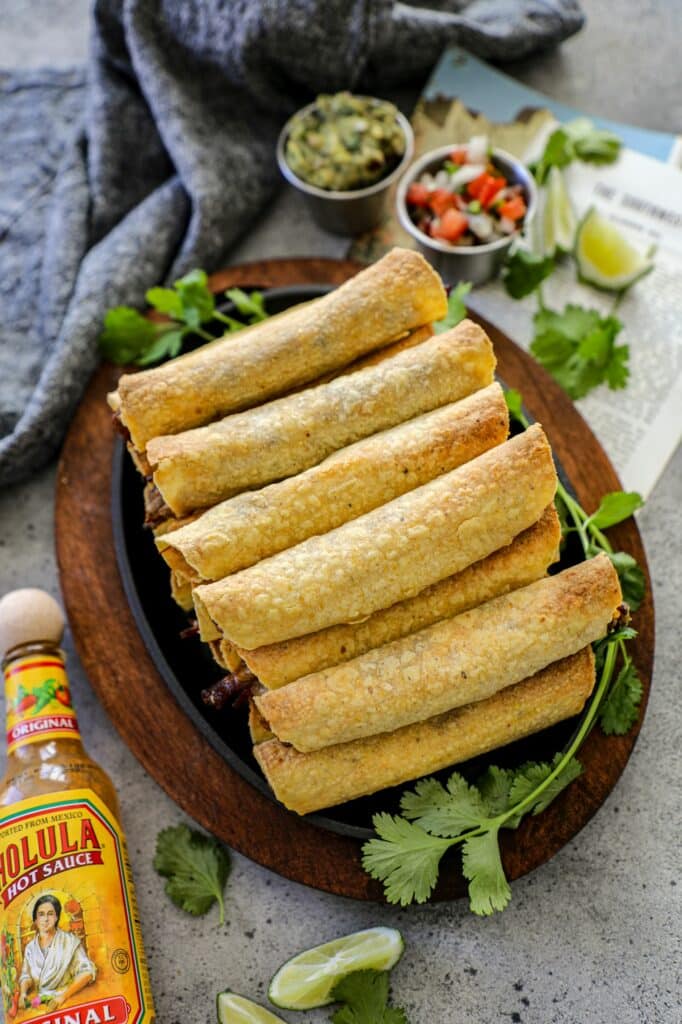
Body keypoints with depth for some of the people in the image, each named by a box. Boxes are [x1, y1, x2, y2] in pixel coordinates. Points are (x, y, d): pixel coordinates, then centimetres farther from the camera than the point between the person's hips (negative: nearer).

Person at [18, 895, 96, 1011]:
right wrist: (23, 992, -5)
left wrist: (63, 996, -19)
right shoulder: (30, 947, 11)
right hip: (40, 1004, 4)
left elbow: (87, 971, -11)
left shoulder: (70, 941, -5)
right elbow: (26, 975, 16)